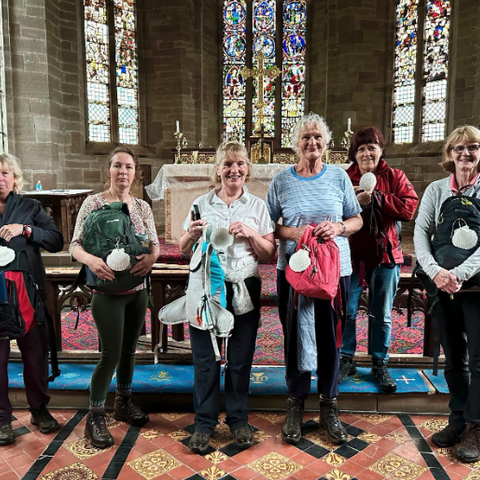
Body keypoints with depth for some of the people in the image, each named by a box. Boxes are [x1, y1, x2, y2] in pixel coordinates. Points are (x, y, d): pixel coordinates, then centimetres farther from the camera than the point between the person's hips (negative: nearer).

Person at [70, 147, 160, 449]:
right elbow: (75, 245, -8)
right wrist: (91, 259, -29)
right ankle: (95, 417, 15)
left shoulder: (142, 207, 6)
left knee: (129, 349, 16)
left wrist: (151, 257, -19)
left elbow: (155, 244, 4)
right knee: (111, 353, -4)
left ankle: (124, 403, 37)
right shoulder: (93, 203, -6)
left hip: (138, 289, 5)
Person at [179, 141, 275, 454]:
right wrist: (192, 235, -11)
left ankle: (238, 419, 28)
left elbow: (270, 255, 4)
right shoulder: (201, 204, 6)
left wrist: (251, 235, -13)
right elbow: (184, 251, 10)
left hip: (244, 291, 0)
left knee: (240, 360, 8)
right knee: (205, 358, 5)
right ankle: (204, 422, 22)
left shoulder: (257, 206, 5)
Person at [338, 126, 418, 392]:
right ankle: (346, 360, 25)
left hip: (384, 255, 0)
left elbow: (409, 207, -11)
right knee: (346, 312, 6)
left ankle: (380, 365, 27)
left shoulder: (394, 177, 2)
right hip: (350, 254, 0)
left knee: (381, 315, 11)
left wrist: (376, 198, -17)